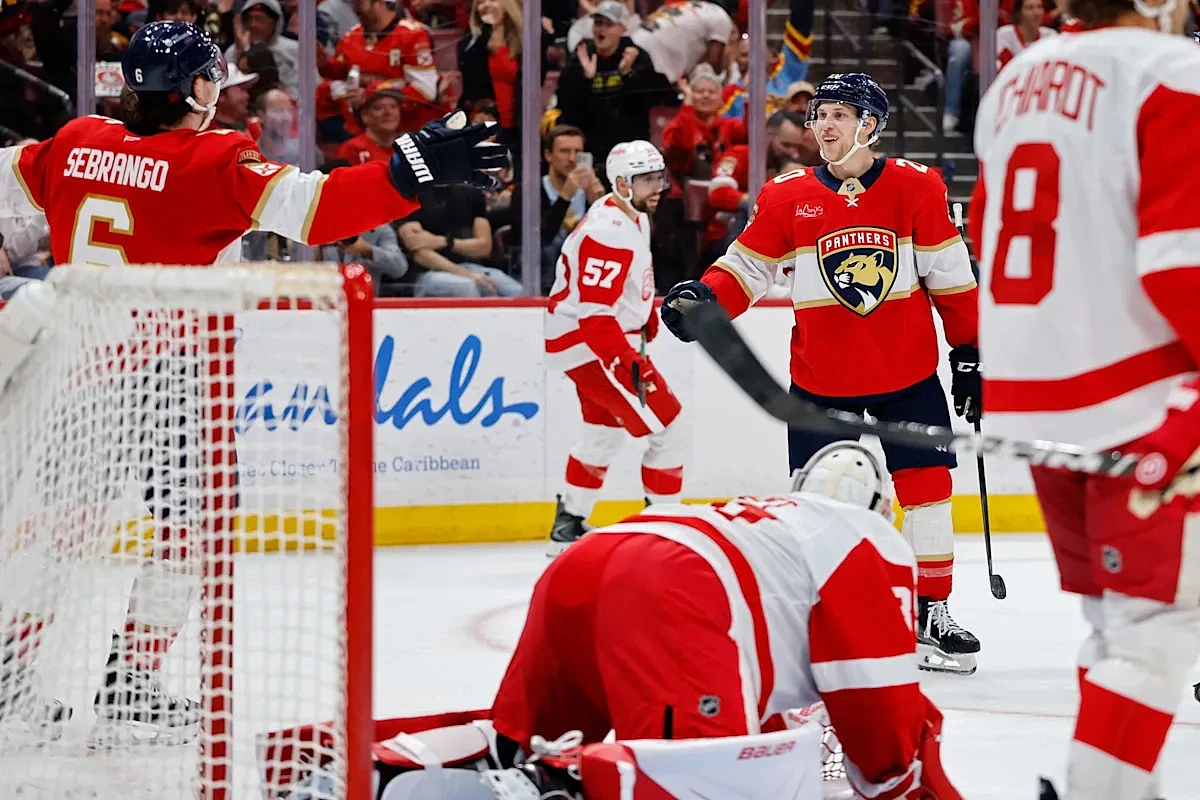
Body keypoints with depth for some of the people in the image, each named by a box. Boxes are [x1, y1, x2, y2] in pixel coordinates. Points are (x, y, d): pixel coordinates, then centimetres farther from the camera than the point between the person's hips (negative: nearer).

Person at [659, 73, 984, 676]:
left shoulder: (915, 188, -3)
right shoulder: (787, 197, 0)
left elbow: (952, 278, 1)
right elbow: (746, 268, 2)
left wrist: (969, 353, 1)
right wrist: (704, 298, -17)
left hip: (908, 373, 0)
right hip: (820, 381, 0)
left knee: (928, 489, 1)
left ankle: (933, 616, 11)